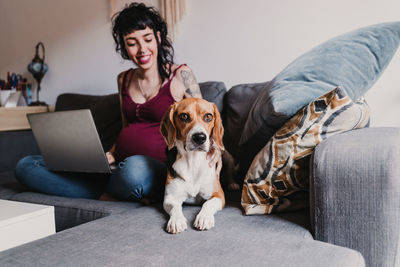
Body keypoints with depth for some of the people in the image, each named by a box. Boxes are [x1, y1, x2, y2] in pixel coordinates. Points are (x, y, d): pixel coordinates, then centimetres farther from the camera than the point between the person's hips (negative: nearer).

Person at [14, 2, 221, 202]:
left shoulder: (180, 75, 1)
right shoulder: (124, 79, 16)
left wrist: (214, 148, -18)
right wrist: (109, 156, 5)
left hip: (159, 171, -5)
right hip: (121, 168, 6)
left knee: (134, 167, -45)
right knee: (26, 166, -6)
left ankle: (103, 192, -11)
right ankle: (109, 196, -16)